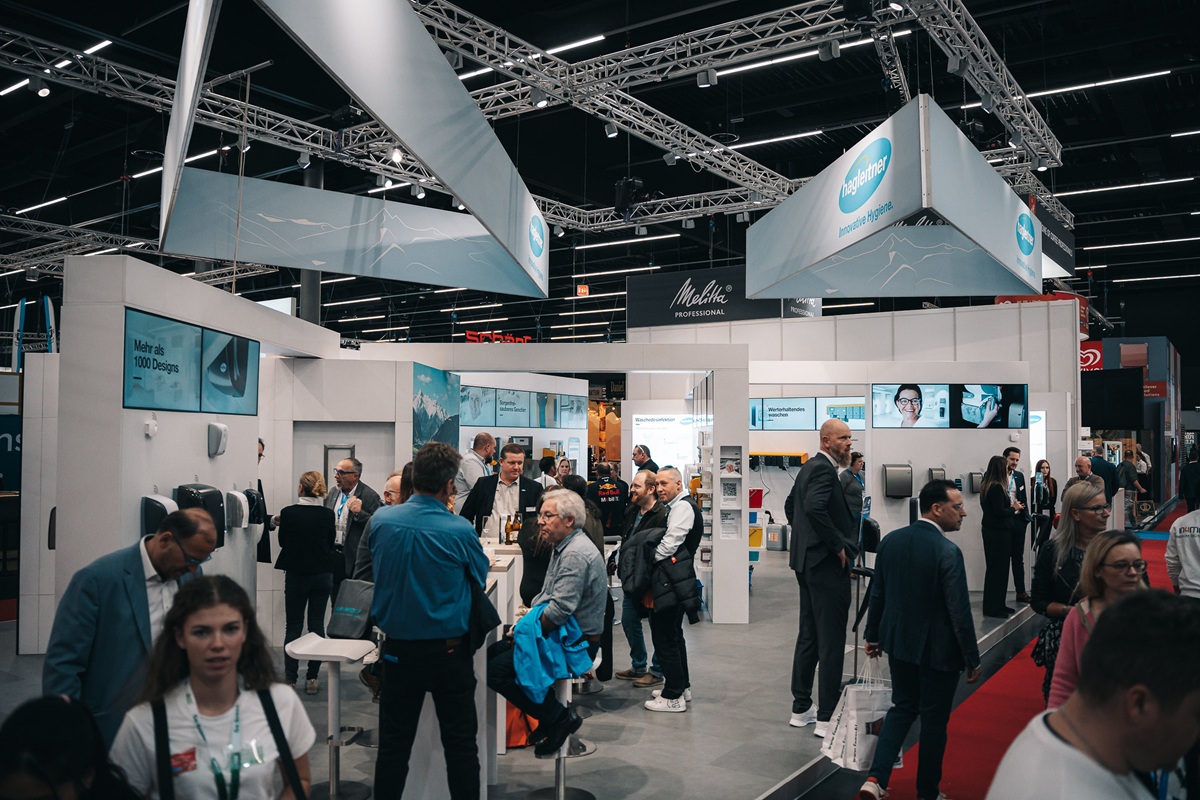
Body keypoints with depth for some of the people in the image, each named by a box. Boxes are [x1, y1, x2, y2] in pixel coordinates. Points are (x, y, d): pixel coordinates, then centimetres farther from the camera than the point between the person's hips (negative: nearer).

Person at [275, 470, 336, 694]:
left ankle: (290, 678, 10)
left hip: (296, 574, -2)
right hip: (322, 575, 2)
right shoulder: (328, 514, -8)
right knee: (317, 625, 9)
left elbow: (282, 541, 1)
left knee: (293, 627, 8)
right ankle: (312, 678, 11)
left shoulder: (288, 513, -13)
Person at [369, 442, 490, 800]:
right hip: (450, 651, -2)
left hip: (399, 649, 3)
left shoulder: (381, 520, -8)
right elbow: (481, 577, -1)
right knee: (460, 743, 10)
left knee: (393, 743, 14)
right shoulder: (459, 530, -17)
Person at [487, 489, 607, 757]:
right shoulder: (564, 547, 13)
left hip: (577, 643, -11)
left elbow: (560, 609, -28)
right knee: (493, 653, 12)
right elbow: (546, 595, 20)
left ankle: (559, 717, -4)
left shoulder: (576, 554, -22)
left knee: (496, 671, -15)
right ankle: (550, 714, 15)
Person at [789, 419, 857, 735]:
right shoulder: (824, 469, -16)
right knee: (831, 643, -4)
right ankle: (827, 718, 1)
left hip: (807, 561, 10)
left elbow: (794, 505, 25)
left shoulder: (808, 467, 15)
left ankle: (801, 708, 24)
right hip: (827, 564, -10)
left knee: (808, 637, 16)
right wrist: (838, 545, -21)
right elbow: (815, 507, -32)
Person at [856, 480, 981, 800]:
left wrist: (873, 635, 17)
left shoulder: (890, 541, -3)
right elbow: (959, 612, -20)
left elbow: (877, 593, 6)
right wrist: (972, 659, -9)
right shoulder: (947, 552, -22)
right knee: (934, 720, 12)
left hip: (898, 641, 6)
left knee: (902, 708, 20)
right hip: (938, 648, -5)